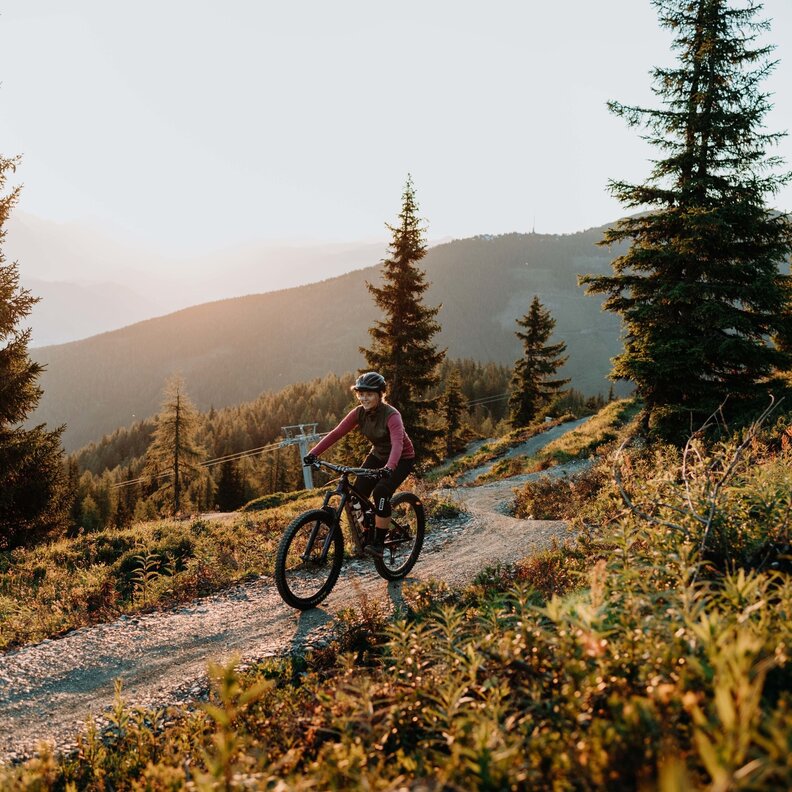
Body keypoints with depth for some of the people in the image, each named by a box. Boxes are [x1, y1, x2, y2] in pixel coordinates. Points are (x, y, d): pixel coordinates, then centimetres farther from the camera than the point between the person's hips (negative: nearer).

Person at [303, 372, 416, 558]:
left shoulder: (391, 415, -29)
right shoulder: (359, 413, -13)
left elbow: (397, 444, -44)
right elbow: (336, 433, -19)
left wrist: (389, 467, -62)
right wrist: (313, 453, -31)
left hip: (401, 459, -6)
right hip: (378, 455, 6)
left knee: (380, 493, -27)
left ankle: (379, 544, -14)